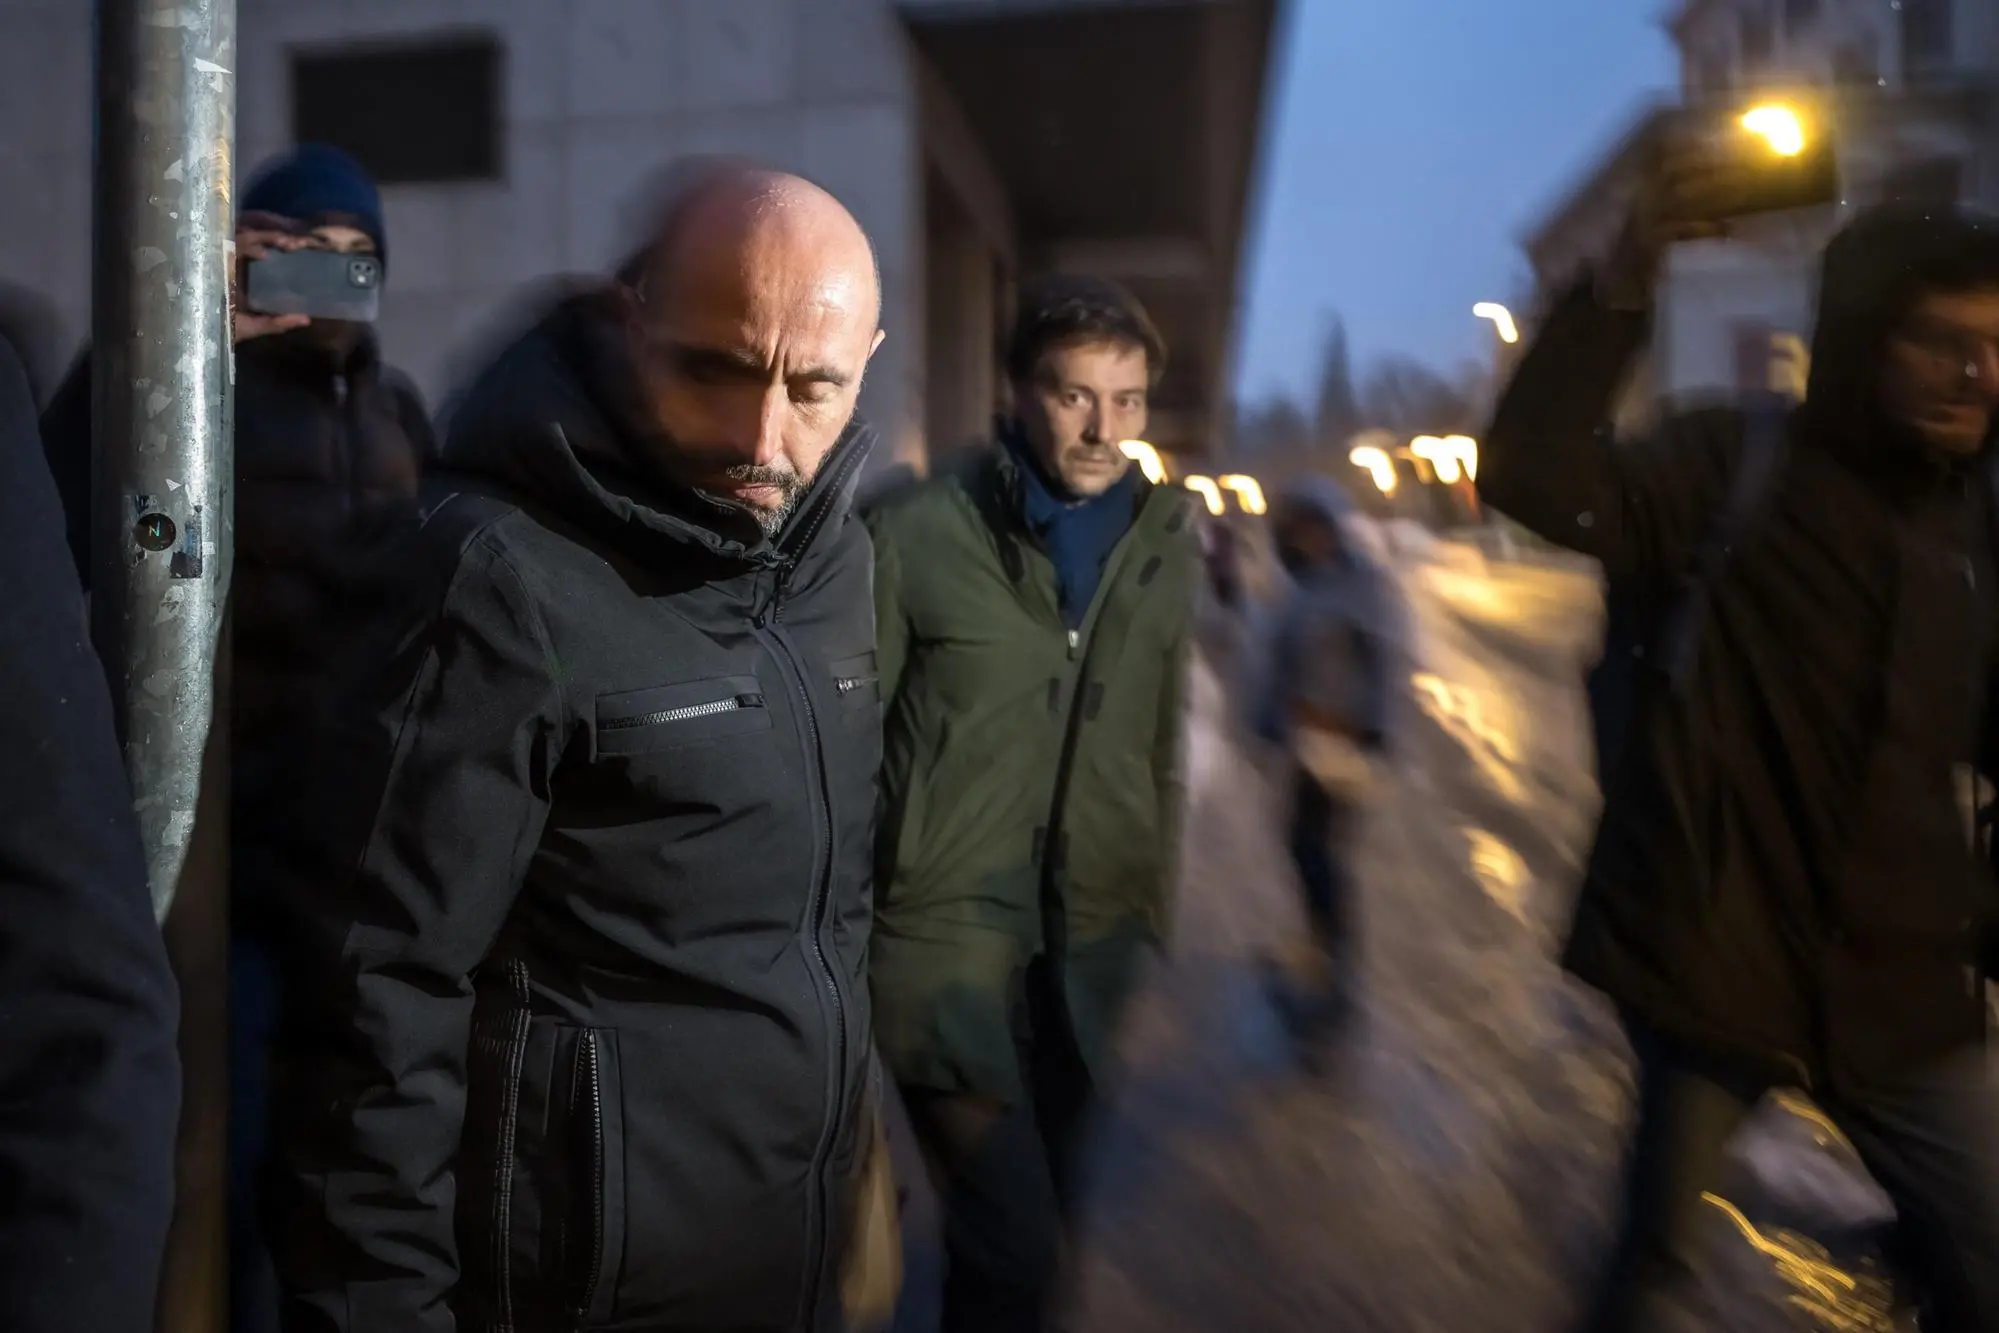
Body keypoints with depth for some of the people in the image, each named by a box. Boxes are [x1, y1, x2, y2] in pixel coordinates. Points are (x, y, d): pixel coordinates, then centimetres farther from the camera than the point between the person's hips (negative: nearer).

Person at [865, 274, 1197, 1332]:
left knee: (1061, 1215, 18)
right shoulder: (917, 535, -11)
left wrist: (1154, 909, 10)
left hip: (1095, 938, 5)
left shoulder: (1166, 544, 3)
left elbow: (1163, 749, 10)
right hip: (947, 932, -4)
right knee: (1011, 1237, -2)